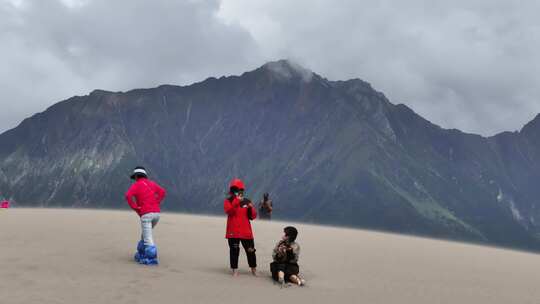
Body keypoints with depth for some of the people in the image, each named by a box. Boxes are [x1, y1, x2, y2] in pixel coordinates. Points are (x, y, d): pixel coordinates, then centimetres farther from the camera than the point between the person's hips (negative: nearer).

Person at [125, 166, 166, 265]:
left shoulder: (135, 185, 2)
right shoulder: (152, 183, 18)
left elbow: (128, 195, -17)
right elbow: (162, 192, 3)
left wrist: (135, 208, -7)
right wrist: (156, 204, 4)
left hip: (146, 214, -6)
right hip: (156, 213, 6)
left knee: (148, 238, -6)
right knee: (145, 234, 23)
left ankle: (152, 259, -14)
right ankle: (141, 255, 25)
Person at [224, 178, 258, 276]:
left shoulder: (246, 202, 9)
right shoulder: (228, 201, 2)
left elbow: (253, 216, 6)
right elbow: (229, 211, -19)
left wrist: (251, 208, -12)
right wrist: (236, 201, -27)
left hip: (246, 232, 2)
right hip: (233, 232, -2)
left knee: (251, 251, 7)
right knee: (234, 251, 1)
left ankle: (254, 269, 22)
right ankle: (235, 270, 11)